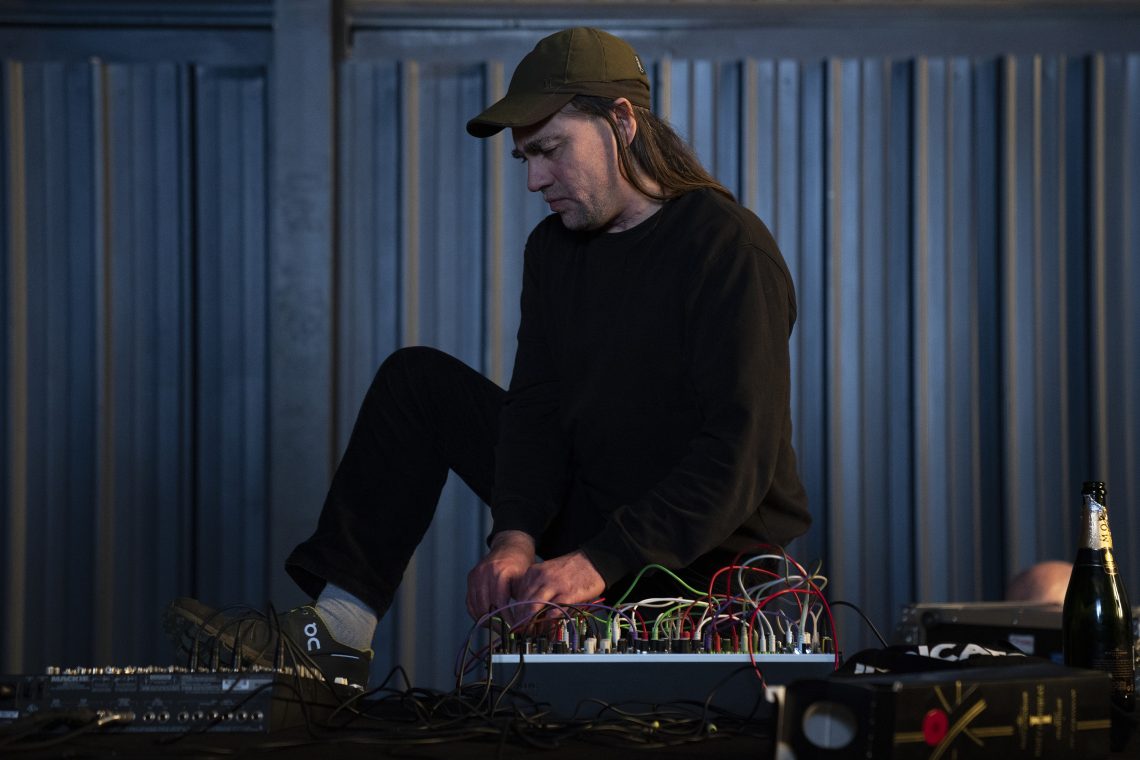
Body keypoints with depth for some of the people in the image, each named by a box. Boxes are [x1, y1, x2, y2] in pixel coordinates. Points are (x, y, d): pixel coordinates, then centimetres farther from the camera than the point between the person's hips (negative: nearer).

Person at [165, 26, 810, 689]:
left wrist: (601, 562, -34)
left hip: (714, 556, -8)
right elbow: (536, 406, 0)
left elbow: (742, 454, -26)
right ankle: (335, 634, -4)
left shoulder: (731, 248, -19)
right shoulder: (556, 245, 6)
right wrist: (516, 534, -20)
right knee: (418, 380, 5)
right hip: (594, 512, 8)